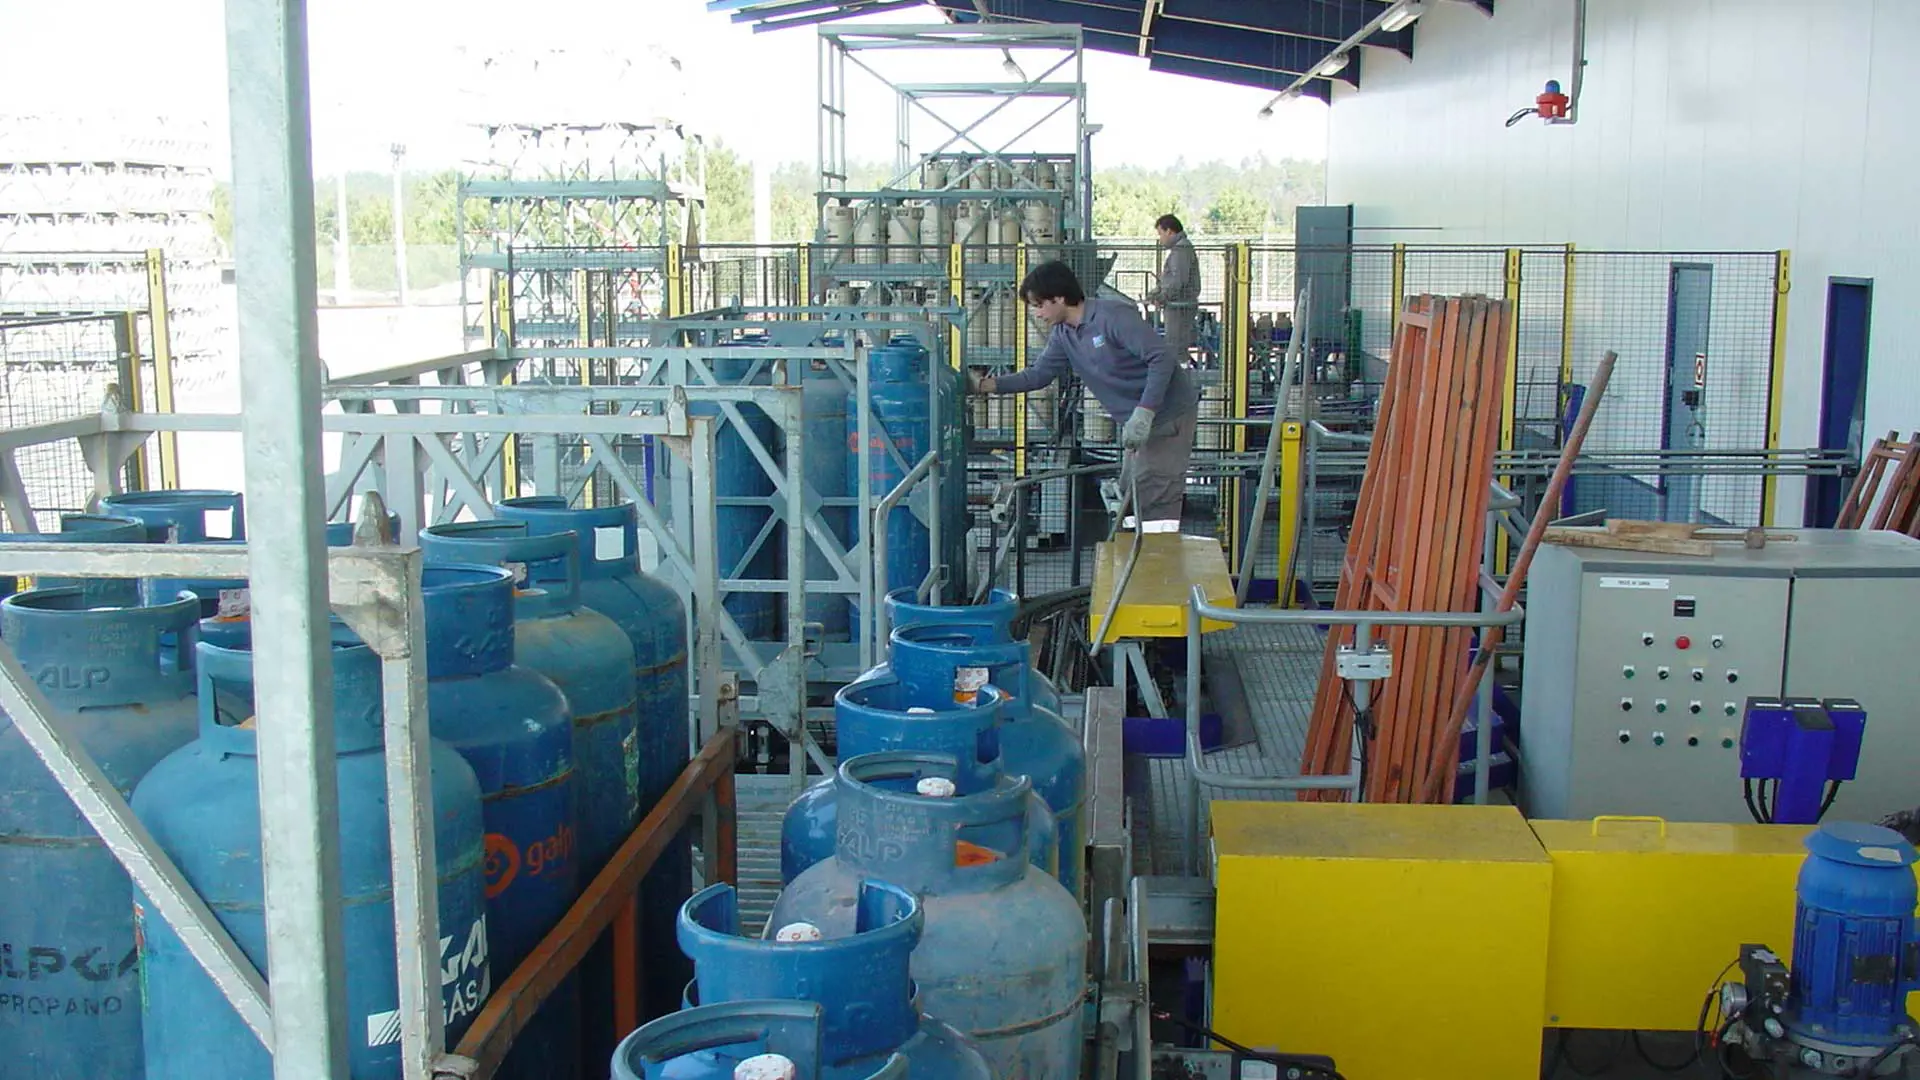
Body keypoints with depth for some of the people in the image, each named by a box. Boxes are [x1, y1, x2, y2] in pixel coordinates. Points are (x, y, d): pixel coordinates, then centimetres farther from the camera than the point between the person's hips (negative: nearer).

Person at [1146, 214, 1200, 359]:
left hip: (1180, 307, -11)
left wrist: (1162, 298, -21)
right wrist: (1154, 293, 14)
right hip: (1177, 306, 11)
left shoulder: (1181, 249, -14)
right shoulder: (1180, 247, 20)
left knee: (1175, 349, -11)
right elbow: (1168, 279, 25)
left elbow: (1178, 280, -23)